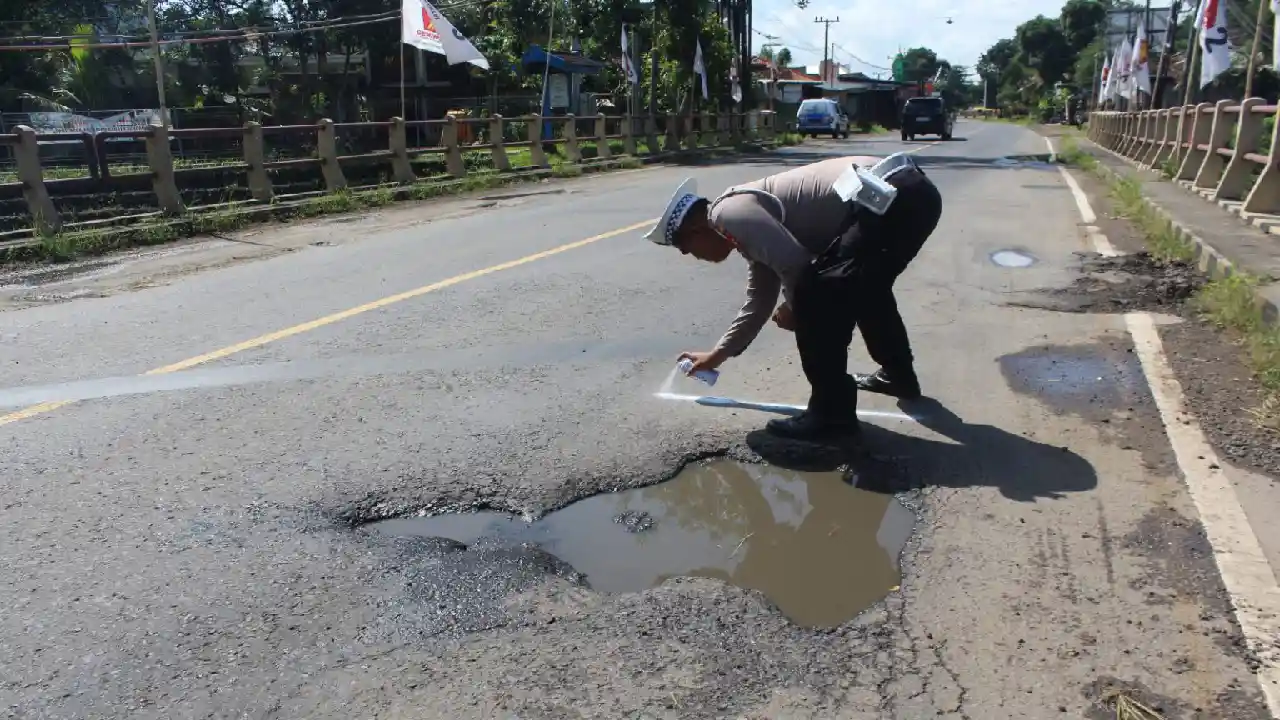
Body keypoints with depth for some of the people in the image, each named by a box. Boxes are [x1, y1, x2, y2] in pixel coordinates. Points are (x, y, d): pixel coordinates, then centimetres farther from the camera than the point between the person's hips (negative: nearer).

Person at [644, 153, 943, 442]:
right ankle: (899, 375, 47)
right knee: (863, 287, 30)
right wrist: (717, 354, 44)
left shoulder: (729, 214, -8)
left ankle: (831, 413, -1)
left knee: (816, 295, -11)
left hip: (892, 197, -11)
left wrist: (793, 307, 5)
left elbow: (795, 264, -17)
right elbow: (759, 302, 34)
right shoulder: (753, 232, 23)